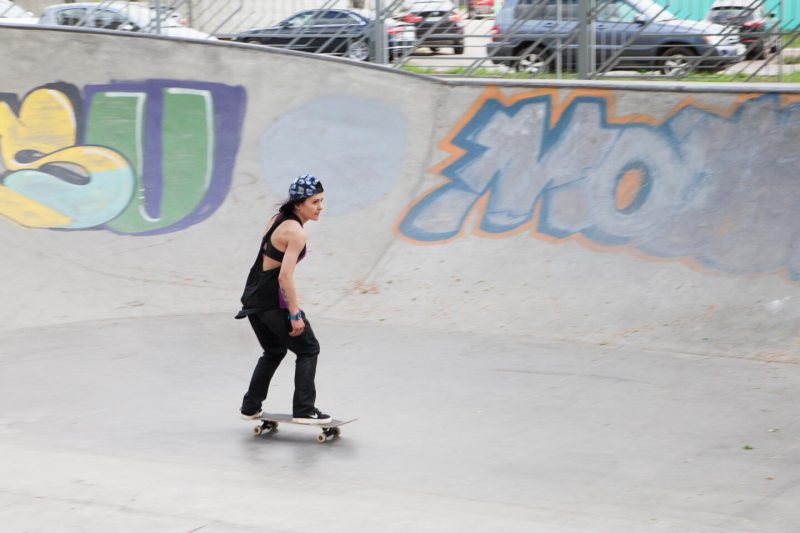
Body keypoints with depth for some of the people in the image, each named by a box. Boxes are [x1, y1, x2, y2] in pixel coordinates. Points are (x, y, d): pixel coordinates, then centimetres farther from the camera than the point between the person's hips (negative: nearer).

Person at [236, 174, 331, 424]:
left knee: (274, 352, 26)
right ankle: (304, 410, 1)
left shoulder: (278, 219, 10)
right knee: (308, 349, 5)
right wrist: (295, 314, -20)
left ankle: (250, 407, 27)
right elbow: (285, 277, -24)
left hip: (253, 297, 9)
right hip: (273, 300, -9)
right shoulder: (296, 232, -18)